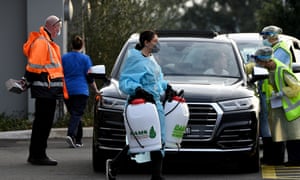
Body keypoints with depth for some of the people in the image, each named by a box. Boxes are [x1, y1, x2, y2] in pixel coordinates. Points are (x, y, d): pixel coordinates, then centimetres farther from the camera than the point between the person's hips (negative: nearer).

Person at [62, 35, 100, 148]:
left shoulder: (64, 58, 7)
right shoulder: (85, 58, -1)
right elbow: (89, 77, -2)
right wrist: (96, 90, 7)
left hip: (67, 91, 4)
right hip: (81, 91, -4)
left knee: (74, 114, 14)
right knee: (77, 114, -9)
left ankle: (78, 140, 15)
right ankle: (71, 134, -32)